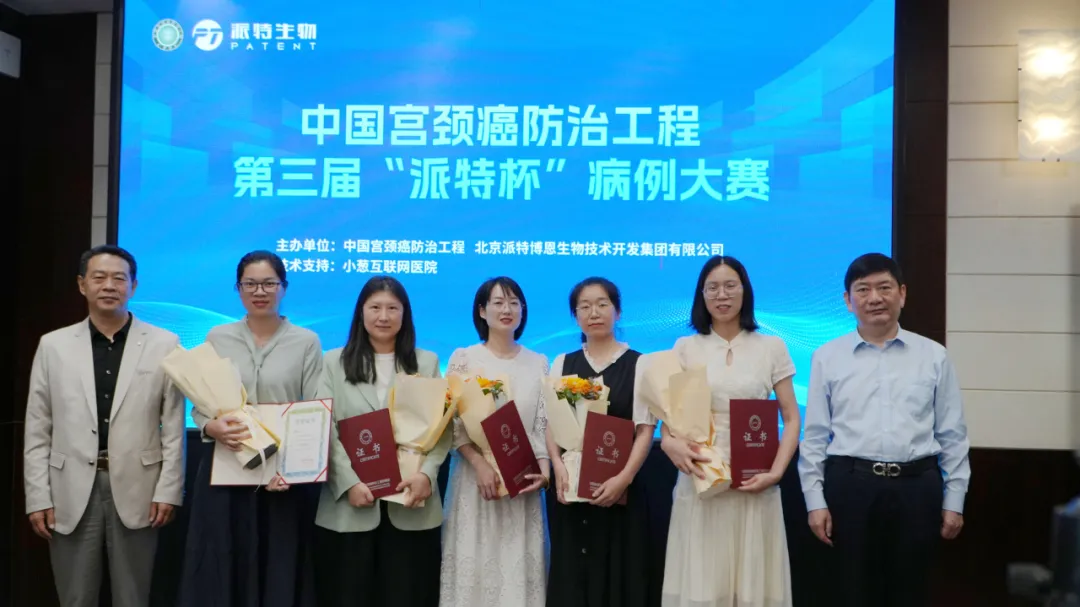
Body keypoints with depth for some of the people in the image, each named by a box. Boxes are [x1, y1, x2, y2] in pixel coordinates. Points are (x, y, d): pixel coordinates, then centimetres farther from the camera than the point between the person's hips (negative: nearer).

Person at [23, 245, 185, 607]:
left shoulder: (164, 344, 0)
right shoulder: (54, 345, 5)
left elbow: (174, 426, 0)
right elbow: (38, 430, 5)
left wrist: (168, 491, -4)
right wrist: (38, 497, 0)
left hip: (136, 492, -1)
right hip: (72, 494, 1)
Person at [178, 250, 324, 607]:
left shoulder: (306, 342, 2)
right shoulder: (217, 339, 7)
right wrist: (212, 428, -17)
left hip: (285, 477, -1)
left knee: (280, 575, 3)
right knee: (222, 574, 3)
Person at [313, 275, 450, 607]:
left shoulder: (427, 363, 11)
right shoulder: (334, 362, 9)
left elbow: (441, 427, 4)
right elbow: (326, 431, 0)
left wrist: (427, 473, -14)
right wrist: (349, 483, -13)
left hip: (412, 508, 1)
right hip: (349, 507, 0)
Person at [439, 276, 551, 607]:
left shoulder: (538, 363, 9)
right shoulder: (464, 358, 1)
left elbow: (544, 423, 6)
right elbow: (452, 422, -4)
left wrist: (543, 467, -9)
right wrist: (480, 463, -15)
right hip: (475, 474, -2)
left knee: (518, 561, 2)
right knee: (475, 560, 0)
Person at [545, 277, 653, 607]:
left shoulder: (639, 363, 1)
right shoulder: (562, 363, 11)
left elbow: (646, 430, -3)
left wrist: (623, 478, -16)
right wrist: (558, 467, -12)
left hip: (619, 489, -2)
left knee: (618, 573, 0)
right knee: (570, 573, 5)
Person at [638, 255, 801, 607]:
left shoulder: (772, 347, 6)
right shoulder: (685, 348, 8)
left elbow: (791, 419, 6)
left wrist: (776, 472, -8)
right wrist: (669, 442, -15)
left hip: (753, 483, 0)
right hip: (699, 482, 0)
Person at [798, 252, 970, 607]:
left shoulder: (934, 356, 5)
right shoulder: (827, 358, 3)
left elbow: (952, 435, 7)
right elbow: (814, 436, 3)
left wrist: (953, 501, 4)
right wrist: (815, 500, -1)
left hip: (916, 487, 1)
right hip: (851, 486, 0)